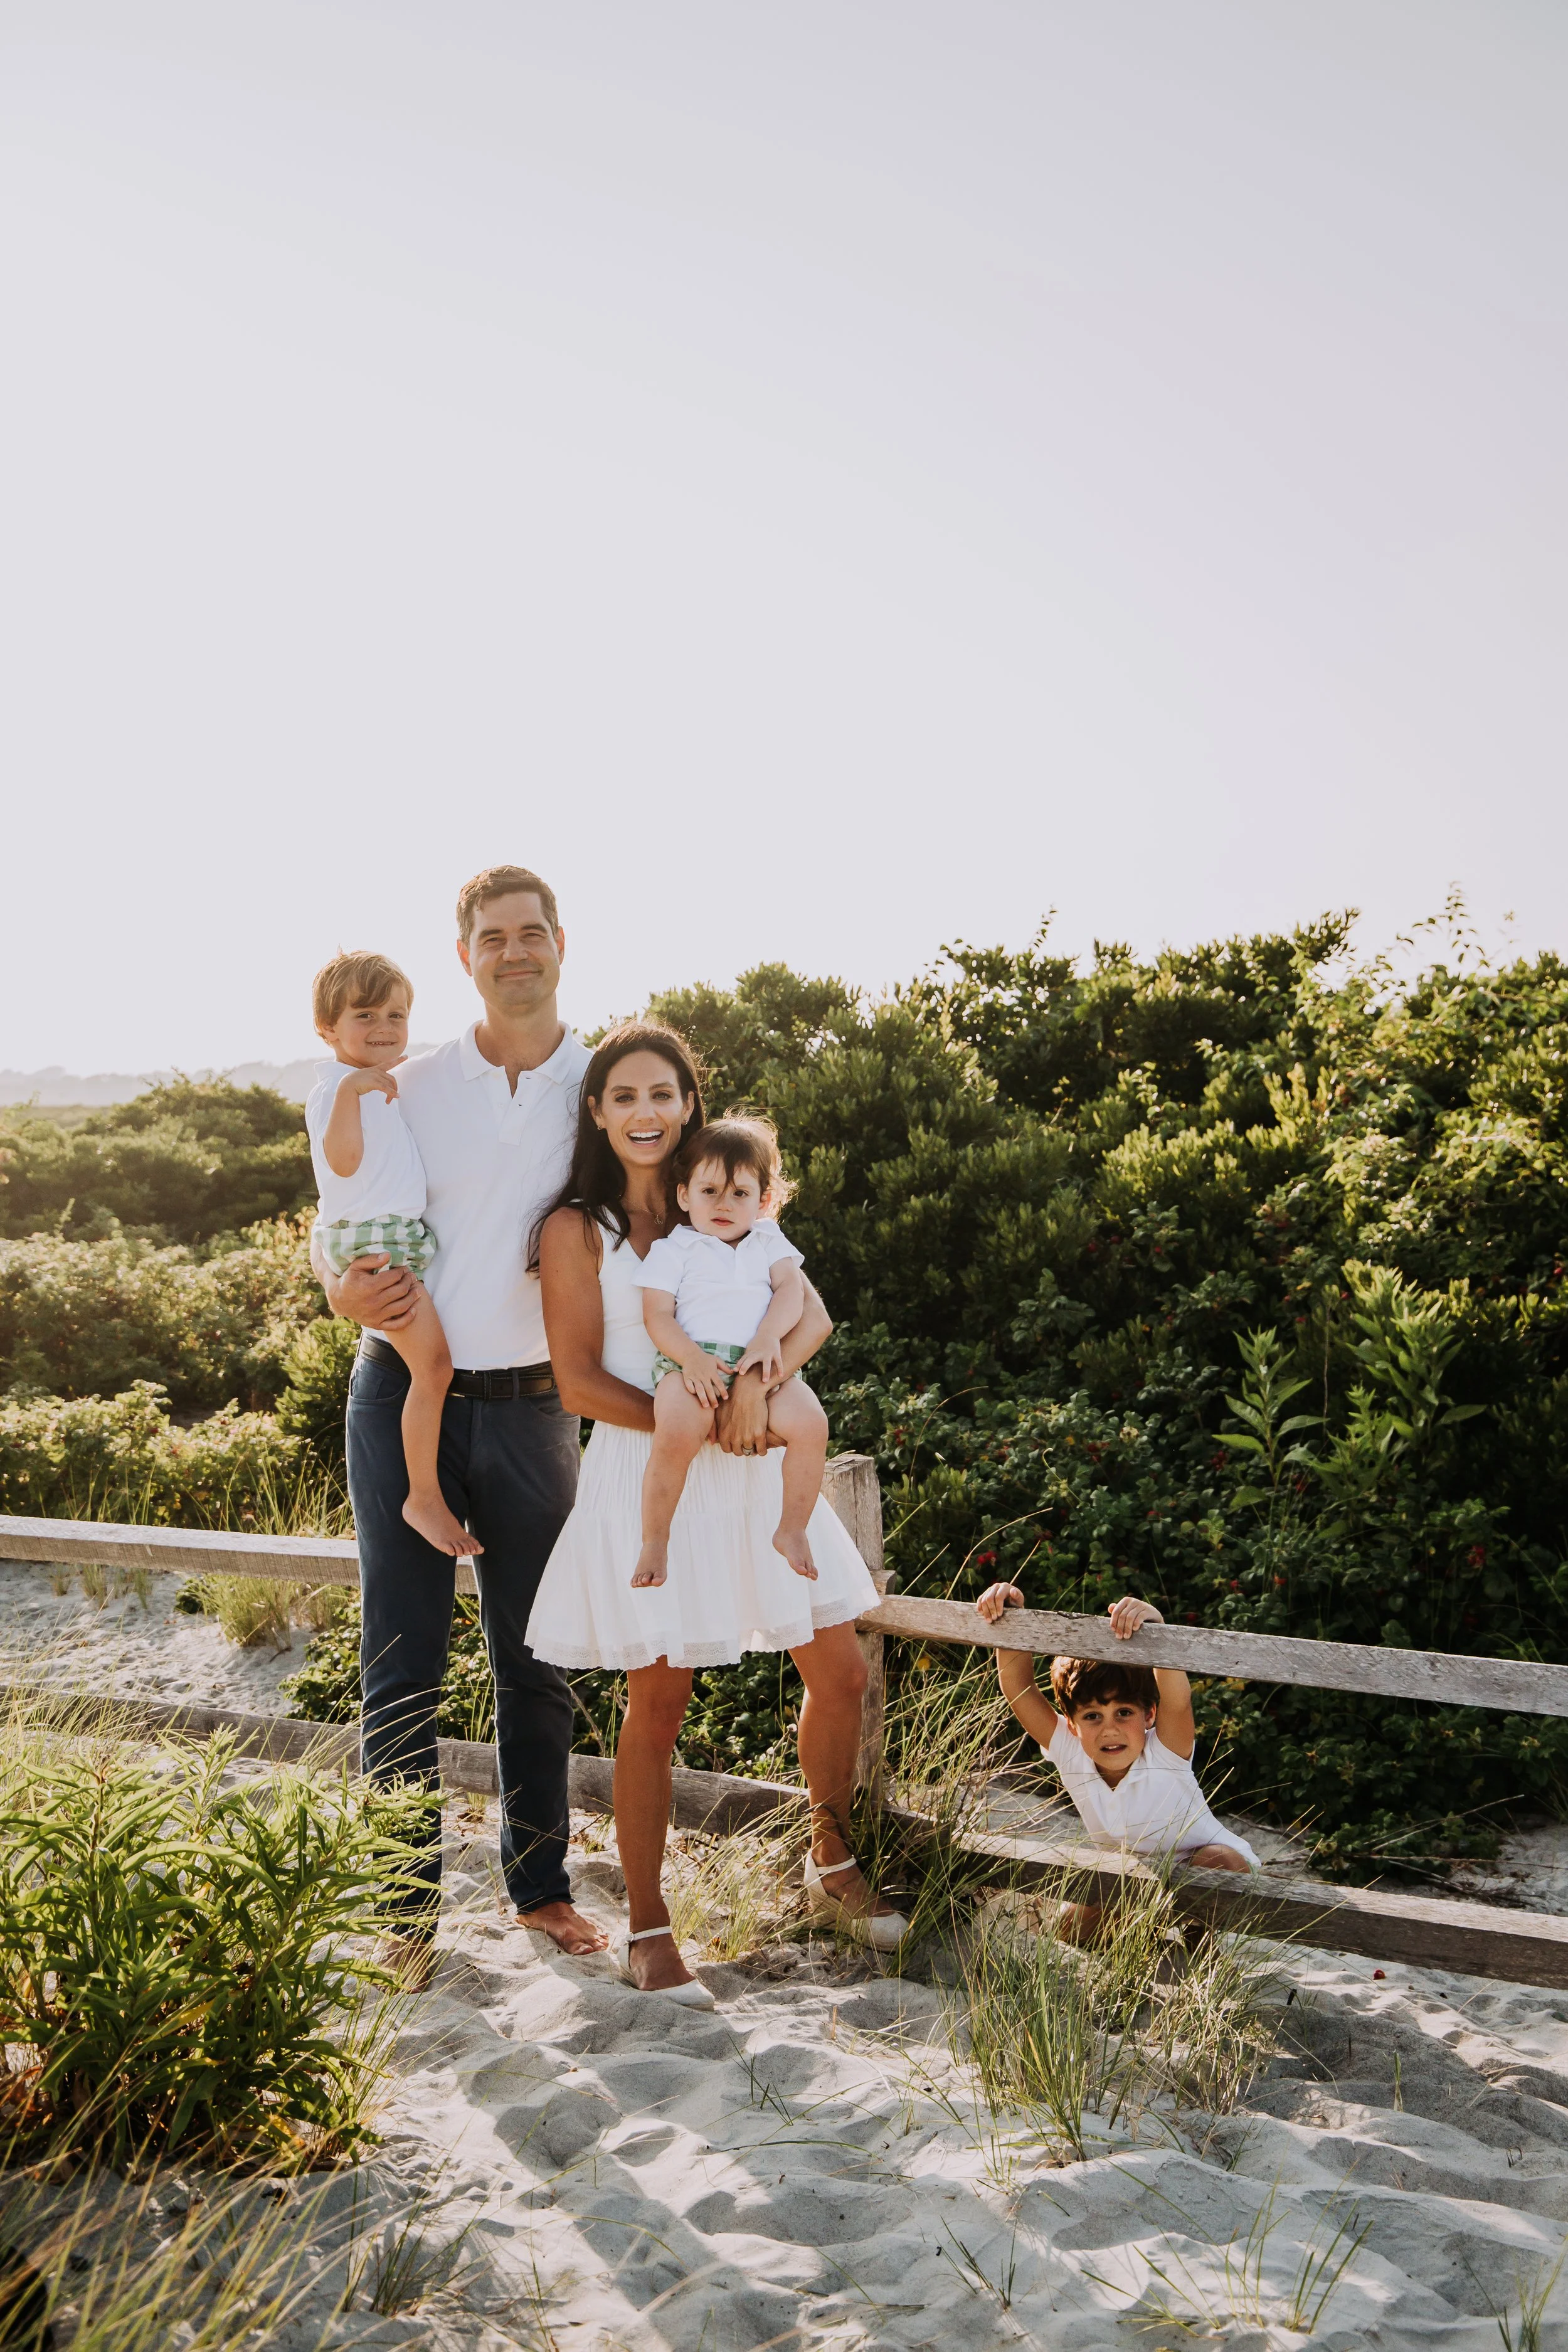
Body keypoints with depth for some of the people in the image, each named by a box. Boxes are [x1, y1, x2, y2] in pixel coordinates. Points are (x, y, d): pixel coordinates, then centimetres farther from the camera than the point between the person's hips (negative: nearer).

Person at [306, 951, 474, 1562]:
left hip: (404, 1234, 10)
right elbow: (343, 1160, -26)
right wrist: (351, 1088, -32)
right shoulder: (334, 1087, -10)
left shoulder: (381, 1084, 20)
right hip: (369, 1239, -10)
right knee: (433, 1363, -17)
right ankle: (424, 1497, -8)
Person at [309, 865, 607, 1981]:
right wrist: (347, 1288, -15)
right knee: (403, 1664, 3)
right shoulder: (412, 1089, 2)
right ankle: (409, 1904, 16)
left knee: (536, 1658, 11)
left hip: (533, 1407, 1)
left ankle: (541, 1882, 27)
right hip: (405, 1397, 0)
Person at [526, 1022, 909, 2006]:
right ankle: (648, 1934, 14)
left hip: (751, 1474, 5)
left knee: (842, 1672, 6)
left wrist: (758, 1379, -21)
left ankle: (834, 1864, 31)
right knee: (658, 1704, -1)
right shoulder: (578, 1230, -1)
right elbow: (581, 1381, -8)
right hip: (646, 1480, -4)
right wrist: (699, 1428, -18)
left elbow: (813, 1315, 0)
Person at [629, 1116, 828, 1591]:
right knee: (677, 1433, -34)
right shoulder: (673, 1250, 13)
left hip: (762, 1368, 3)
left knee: (810, 1422, -25)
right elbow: (657, 1315, 2)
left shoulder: (770, 1243, 22)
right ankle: (654, 1541, -14)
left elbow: (791, 1289, 6)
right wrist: (692, 1358, -18)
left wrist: (768, 1338, -15)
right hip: (692, 1365, -3)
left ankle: (793, 1530, -5)